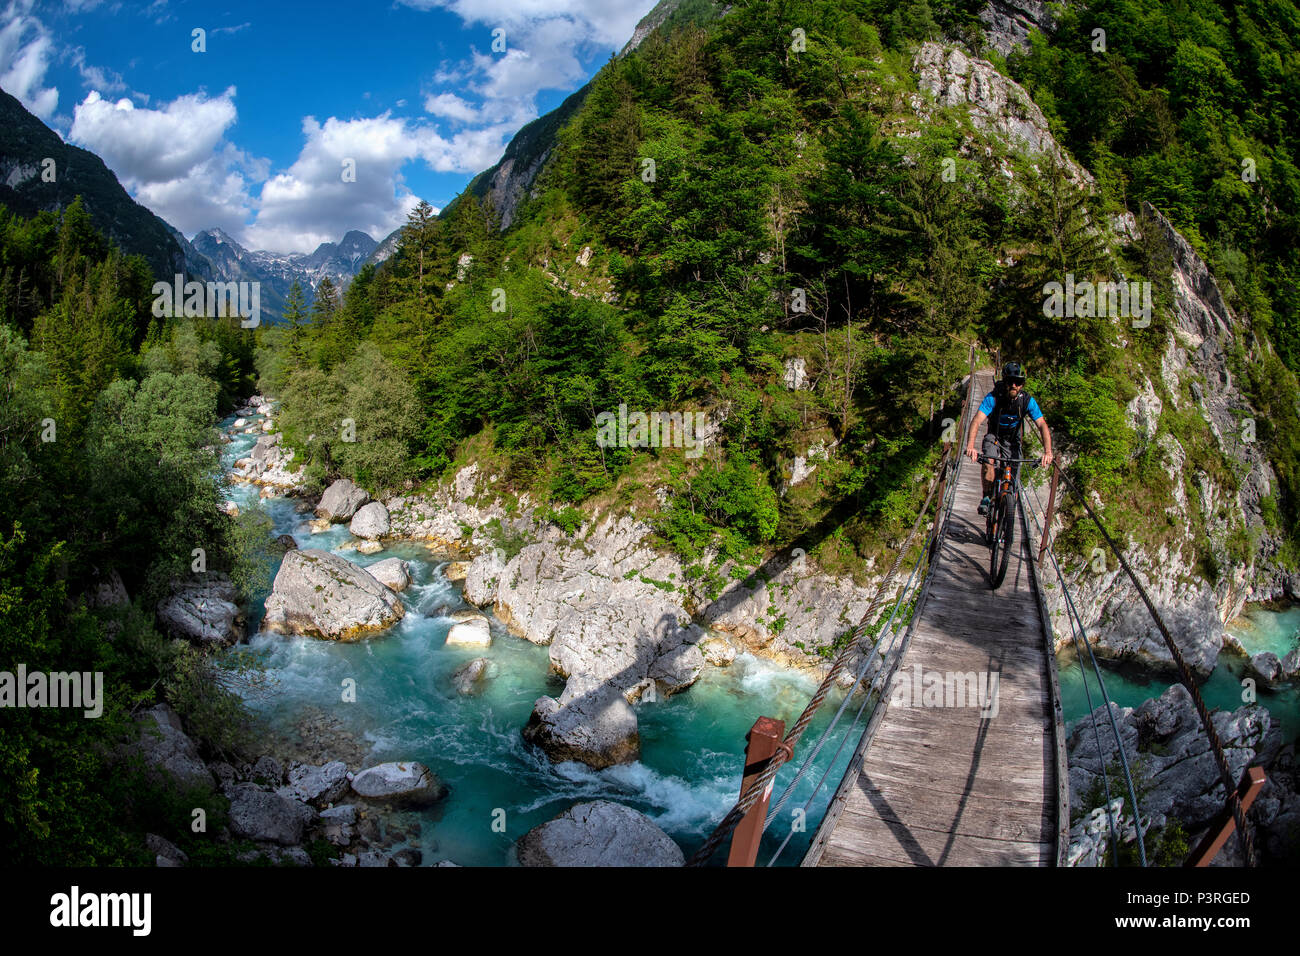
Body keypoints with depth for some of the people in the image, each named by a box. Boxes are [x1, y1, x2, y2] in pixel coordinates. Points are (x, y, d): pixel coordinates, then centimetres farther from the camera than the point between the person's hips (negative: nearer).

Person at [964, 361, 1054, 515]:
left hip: (1013, 441, 2)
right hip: (993, 437, -2)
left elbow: (1042, 425, -25)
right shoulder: (993, 397, -26)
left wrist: (1047, 452, -40)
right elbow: (976, 420, -37)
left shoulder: (1028, 400, -21)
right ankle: (986, 498, -12)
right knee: (989, 463, -30)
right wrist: (970, 445, -53)